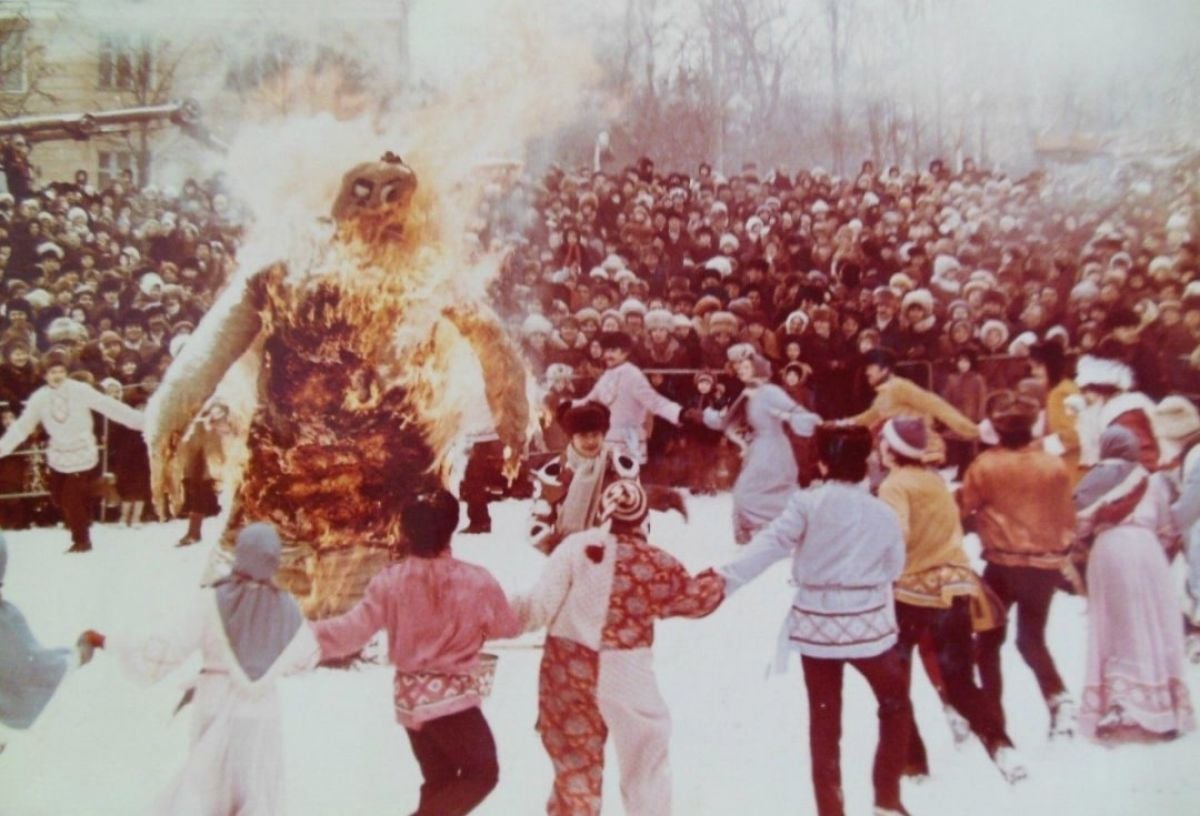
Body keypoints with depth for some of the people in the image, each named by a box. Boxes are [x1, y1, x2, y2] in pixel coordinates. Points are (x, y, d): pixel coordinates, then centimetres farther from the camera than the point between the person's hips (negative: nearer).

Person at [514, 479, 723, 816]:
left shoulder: (575, 547, -7)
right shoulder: (656, 564, -6)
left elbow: (541, 607, -11)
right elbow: (697, 597, 10)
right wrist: (720, 578, 30)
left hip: (567, 671, 2)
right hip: (625, 677, -1)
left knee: (574, 769, 16)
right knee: (644, 766, 18)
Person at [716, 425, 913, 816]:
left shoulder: (807, 503, -10)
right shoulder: (883, 514, -4)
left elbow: (770, 543, -19)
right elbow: (894, 568, 7)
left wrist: (727, 578, -23)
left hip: (816, 625, 0)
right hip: (868, 625, 0)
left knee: (824, 720, 12)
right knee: (896, 705, 21)